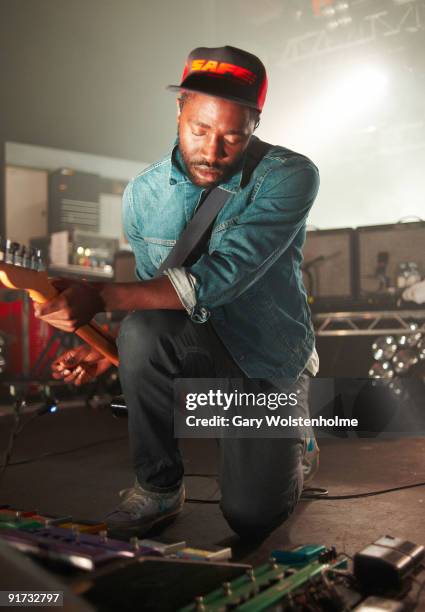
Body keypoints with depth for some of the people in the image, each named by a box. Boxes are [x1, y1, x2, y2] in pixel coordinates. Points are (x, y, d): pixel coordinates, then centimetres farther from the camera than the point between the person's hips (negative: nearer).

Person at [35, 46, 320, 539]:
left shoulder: (290, 177, -19)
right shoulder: (144, 194, -6)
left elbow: (219, 279, -31)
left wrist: (102, 297, -34)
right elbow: (154, 297, 5)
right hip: (198, 353, 2)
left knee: (251, 520, -10)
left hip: (270, 363, -2)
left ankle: (292, 444, 27)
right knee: (142, 330, -33)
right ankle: (157, 487, -8)